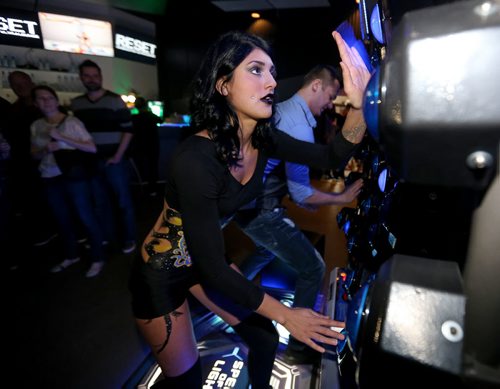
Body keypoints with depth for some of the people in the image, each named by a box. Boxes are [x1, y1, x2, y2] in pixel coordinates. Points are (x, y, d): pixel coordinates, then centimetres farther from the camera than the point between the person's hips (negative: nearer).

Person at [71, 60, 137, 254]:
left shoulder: (115, 100, -3)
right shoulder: (76, 103, 9)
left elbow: (128, 129, -7)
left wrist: (118, 156, -12)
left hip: (113, 160, -4)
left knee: (124, 200, 2)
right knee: (100, 201, 14)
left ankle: (129, 238, 15)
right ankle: (106, 235, 30)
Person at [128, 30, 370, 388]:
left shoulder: (263, 139, -12)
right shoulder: (196, 158, -34)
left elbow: (332, 156, -7)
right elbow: (212, 267, -30)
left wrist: (358, 102, -26)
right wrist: (285, 314, -22)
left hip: (208, 261, 6)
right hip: (162, 273, -5)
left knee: (265, 340, 14)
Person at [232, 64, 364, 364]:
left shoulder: (280, 110, 10)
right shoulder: (299, 126, -21)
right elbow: (301, 194, -21)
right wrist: (342, 198, -8)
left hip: (248, 201, 10)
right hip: (261, 209, -10)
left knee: (269, 249, 35)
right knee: (313, 269, 1)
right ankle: (298, 347, 17)